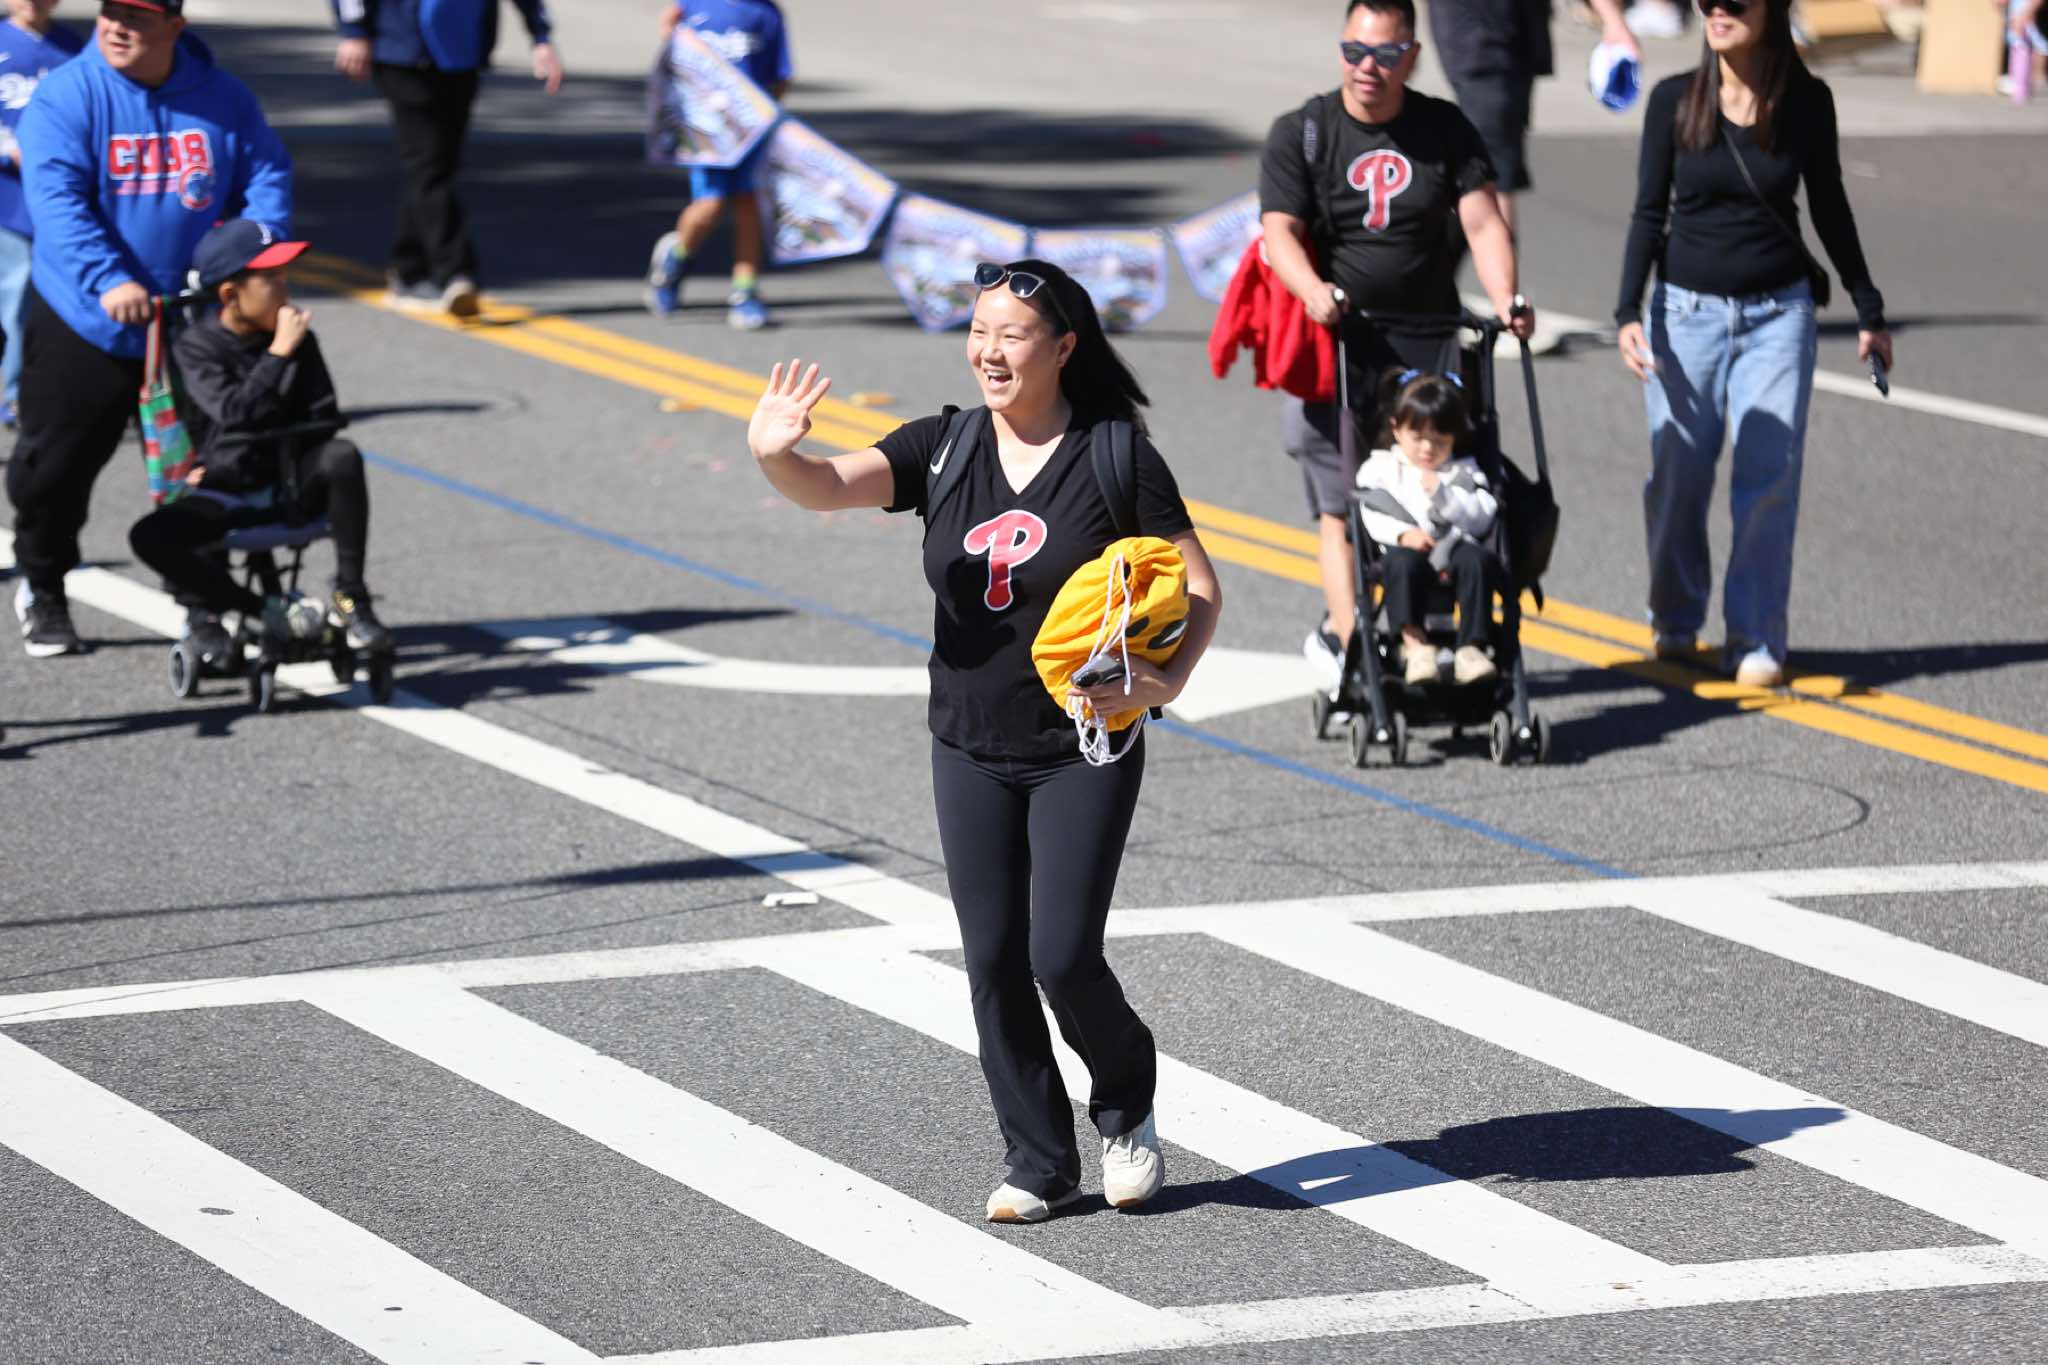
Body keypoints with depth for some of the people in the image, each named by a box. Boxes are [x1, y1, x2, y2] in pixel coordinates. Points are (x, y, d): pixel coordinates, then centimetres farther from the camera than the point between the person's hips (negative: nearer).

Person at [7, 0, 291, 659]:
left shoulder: (224, 100, 1)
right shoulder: (66, 97, -11)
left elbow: (267, 178, 3)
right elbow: (56, 198, -20)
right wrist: (107, 281, -34)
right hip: (82, 324, -2)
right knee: (55, 463, 6)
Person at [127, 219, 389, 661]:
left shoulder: (298, 339, 2)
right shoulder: (196, 347, -7)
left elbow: (324, 420, -1)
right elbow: (236, 413, -23)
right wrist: (279, 353, -23)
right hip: (225, 497, -2)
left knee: (342, 456, -30)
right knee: (149, 537, -28)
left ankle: (349, 598, -19)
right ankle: (263, 611, -16)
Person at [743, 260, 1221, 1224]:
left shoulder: (1118, 458, -9)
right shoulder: (944, 451, 0)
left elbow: (1198, 587, -6)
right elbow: (828, 487, -14)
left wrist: (1170, 678, -24)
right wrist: (772, 456, -37)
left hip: (1084, 750, -4)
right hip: (970, 753, 4)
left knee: (1062, 954, -11)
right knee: (994, 965, 5)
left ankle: (1128, 1105, 18)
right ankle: (1039, 1163, 19)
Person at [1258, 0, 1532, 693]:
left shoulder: (1446, 131, 7)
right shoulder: (1300, 134, 1)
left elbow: (1483, 222, -2)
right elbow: (1281, 231, -10)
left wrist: (1505, 298, -20)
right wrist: (1313, 290, -31)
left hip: (1426, 343, 3)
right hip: (1334, 344, -2)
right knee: (1342, 504, -8)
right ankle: (1348, 644, -8)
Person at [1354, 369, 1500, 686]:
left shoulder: (1463, 471, 21)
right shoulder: (1381, 467, 18)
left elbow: (1481, 517, 5)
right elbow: (1370, 515, 3)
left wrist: (1443, 494, -8)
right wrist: (1402, 533, -15)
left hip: (1452, 546, 1)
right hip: (1404, 550, -1)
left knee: (1477, 560, -32)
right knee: (1403, 564, -37)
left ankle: (1472, 647, -35)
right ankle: (1414, 643, -37)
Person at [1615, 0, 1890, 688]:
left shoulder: (1807, 102, -2)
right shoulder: (1675, 101, -3)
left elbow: (1830, 210, 9)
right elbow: (1649, 212, 2)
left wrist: (1869, 311, 14)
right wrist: (1628, 313, -7)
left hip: (1778, 314, 0)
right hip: (1687, 312, 0)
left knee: (1770, 476, -7)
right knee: (1678, 474, 3)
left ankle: (1756, 639, 0)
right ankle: (1675, 623, 23)